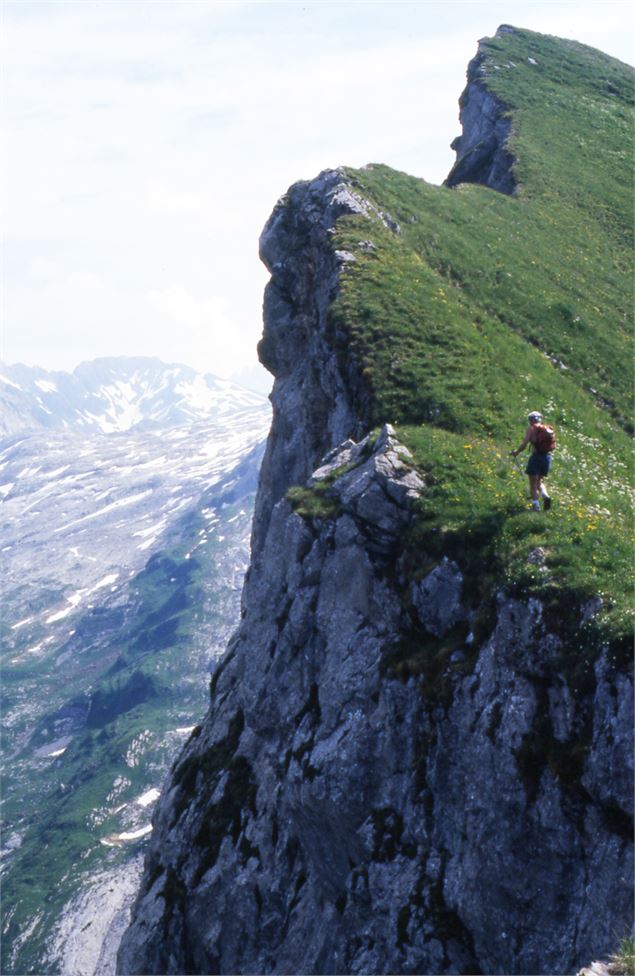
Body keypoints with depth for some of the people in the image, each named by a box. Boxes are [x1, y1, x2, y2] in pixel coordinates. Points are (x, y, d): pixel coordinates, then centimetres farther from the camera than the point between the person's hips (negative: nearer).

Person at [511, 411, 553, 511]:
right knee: (539, 481, 22)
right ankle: (545, 497, -1)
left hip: (537, 456, -6)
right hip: (548, 457, 6)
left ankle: (536, 505, -6)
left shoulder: (531, 429, -1)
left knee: (533, 483, 2)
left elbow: (524, 444, -8)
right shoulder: (548, 429, 15)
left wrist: (516, 452, 10)